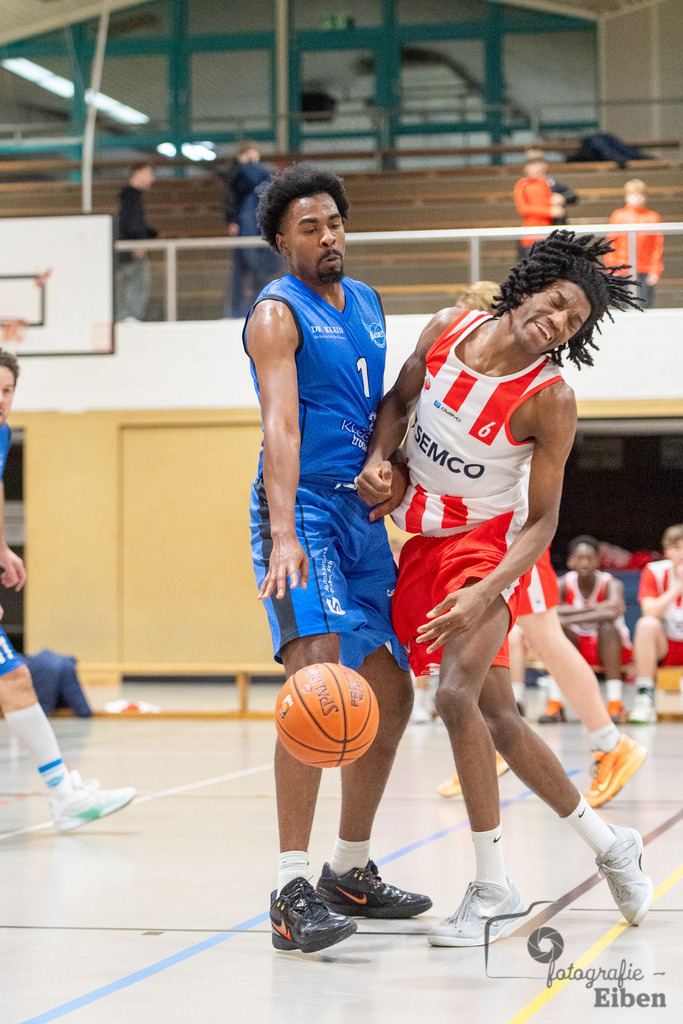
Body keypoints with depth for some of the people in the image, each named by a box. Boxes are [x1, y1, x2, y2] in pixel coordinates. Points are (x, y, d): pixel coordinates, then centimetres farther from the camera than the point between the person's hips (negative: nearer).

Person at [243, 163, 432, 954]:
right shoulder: (277, 312, -8)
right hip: (302, 509, -8)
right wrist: (283, 534, -33)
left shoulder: (368, 305, 16)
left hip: (360, 513, 8)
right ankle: (291, 890, -24)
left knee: (391, 696, 9)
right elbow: (280, 423, -21)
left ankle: (350, 874, 23)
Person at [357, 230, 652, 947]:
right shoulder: (447, 330, -5)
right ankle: (607, 843, 27)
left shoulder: (549, 400, -18)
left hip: (488, 546, -6)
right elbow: (398, 402, 13)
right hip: (422, 545, 6)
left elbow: (543, 520, -16)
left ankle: (493, 890, -13)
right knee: (497, 716, 10)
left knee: (456, 695, -25)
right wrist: (380, 460, -6)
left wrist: (485, 594, -29)